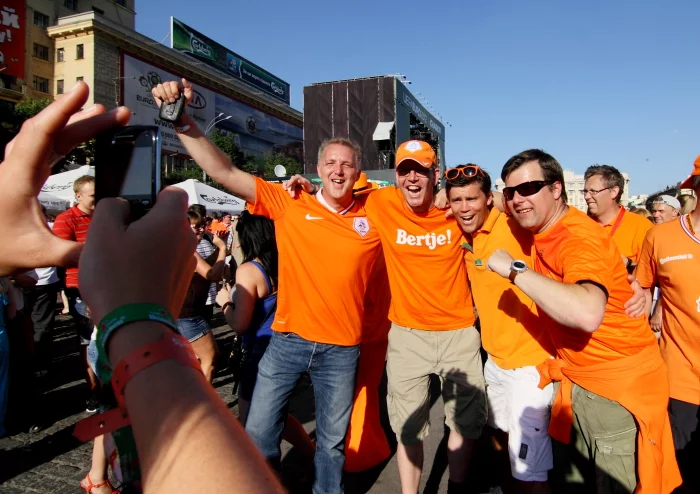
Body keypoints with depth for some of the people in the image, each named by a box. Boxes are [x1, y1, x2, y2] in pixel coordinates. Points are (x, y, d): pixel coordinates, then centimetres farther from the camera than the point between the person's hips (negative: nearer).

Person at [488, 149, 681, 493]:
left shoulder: (580, 236, -24)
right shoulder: (543, 231, 2)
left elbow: (588, 313, -43)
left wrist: (515, 270, -35)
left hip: (618, 389, -8)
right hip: (579, 382, 8)